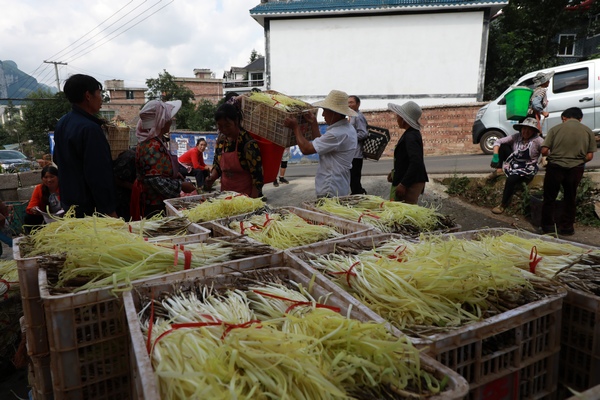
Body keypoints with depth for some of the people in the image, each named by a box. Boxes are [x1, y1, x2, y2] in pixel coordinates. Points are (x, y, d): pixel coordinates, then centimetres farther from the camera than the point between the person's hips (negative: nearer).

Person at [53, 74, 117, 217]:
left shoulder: (62, 123, 8)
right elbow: (99, 175, -26)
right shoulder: (90, 128, -22)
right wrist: (109, 210, -22)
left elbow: (57, 159, 22)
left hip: (68, 202, 10)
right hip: (90, 208, -10)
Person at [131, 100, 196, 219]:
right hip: (155, 206, -10)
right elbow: (155, 181, -27)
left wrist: (175, 173, 13)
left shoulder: (152, 141, 8)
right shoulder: (153, 147, -24)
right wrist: (181, 186, -19)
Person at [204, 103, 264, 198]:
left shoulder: (248, 142, -18)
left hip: (246, 196, -6)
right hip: (225, 195, 6)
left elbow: (257, 176, -18)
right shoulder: (221, 139, 1)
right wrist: (211, 178, -3)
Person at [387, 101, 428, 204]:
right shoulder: (413, 133, 12)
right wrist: (394, 172, 20)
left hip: (411, 184, -10)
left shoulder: (410, 137, -20)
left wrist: (403, 184, -26)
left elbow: (416, 162, -28)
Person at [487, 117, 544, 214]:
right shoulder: (516, 137, -2)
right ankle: (499, 169, -7)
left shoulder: (538, 140, -13)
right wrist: (495, 156, -16)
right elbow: (498, 142, -4)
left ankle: (503, 205, -15)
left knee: (511, 180, -32)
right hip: (513, 163, 5)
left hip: (527, 169, -5)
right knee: (503, 146, -10)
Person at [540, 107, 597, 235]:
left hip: (555, 167, -2)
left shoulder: (556, 128, -2)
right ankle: (566, 226, 24)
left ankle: (548, 225, 19)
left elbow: (544, 151, -6)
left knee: (549, 198, 12)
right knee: (570, 198, 16)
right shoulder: (588, 131, 4)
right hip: (575, 169, 2)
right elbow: (589, 156, 0)